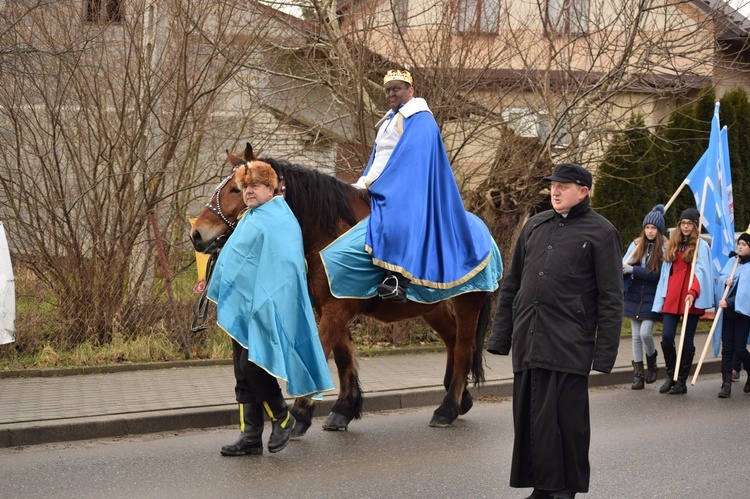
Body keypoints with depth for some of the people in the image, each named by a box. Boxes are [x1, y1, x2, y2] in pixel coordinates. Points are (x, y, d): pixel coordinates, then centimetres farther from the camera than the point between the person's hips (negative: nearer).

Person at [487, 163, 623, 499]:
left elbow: (611, 298, -3)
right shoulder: (534, 226, 15)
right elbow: (511, 284, 18)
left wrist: (605, 352, -9)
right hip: (528, 343, 5)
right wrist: (500, 336, 13)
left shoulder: (600, 232, 0)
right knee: (529, 418, 8)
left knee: (566, 420, -2)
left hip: (569, 346, -5)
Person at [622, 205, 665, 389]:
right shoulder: (636, 245, 6)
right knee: (636, 336, 5)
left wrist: (633, 270, -20)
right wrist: (622, 271, -22)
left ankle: (652, 363, 15)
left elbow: (658, 274, -14)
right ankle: (638, 374, 13)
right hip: (634, 296, 4)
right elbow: (624, 265, 1)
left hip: (651, 298, -4)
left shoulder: (663, 249, -5)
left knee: (645, 333, -14)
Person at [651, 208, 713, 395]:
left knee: (687, 341, 2)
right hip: (672, 298, 4)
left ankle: (682, 381, 8)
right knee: (666, 337, -5)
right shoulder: (672, 245, 17)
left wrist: (693, 292, -23)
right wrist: (662, 298, 11)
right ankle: (670, 376, 12)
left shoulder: (701, 245, 2)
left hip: (691, 299, -4)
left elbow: (700, 271, -9)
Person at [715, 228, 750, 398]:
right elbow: (721, 276, 11)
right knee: (727, 348, 0)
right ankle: (726, 384, 1)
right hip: (727, 311, 5)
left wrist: (729, 302, -24)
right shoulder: (732, 261, 11)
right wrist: (725, 280, -12)